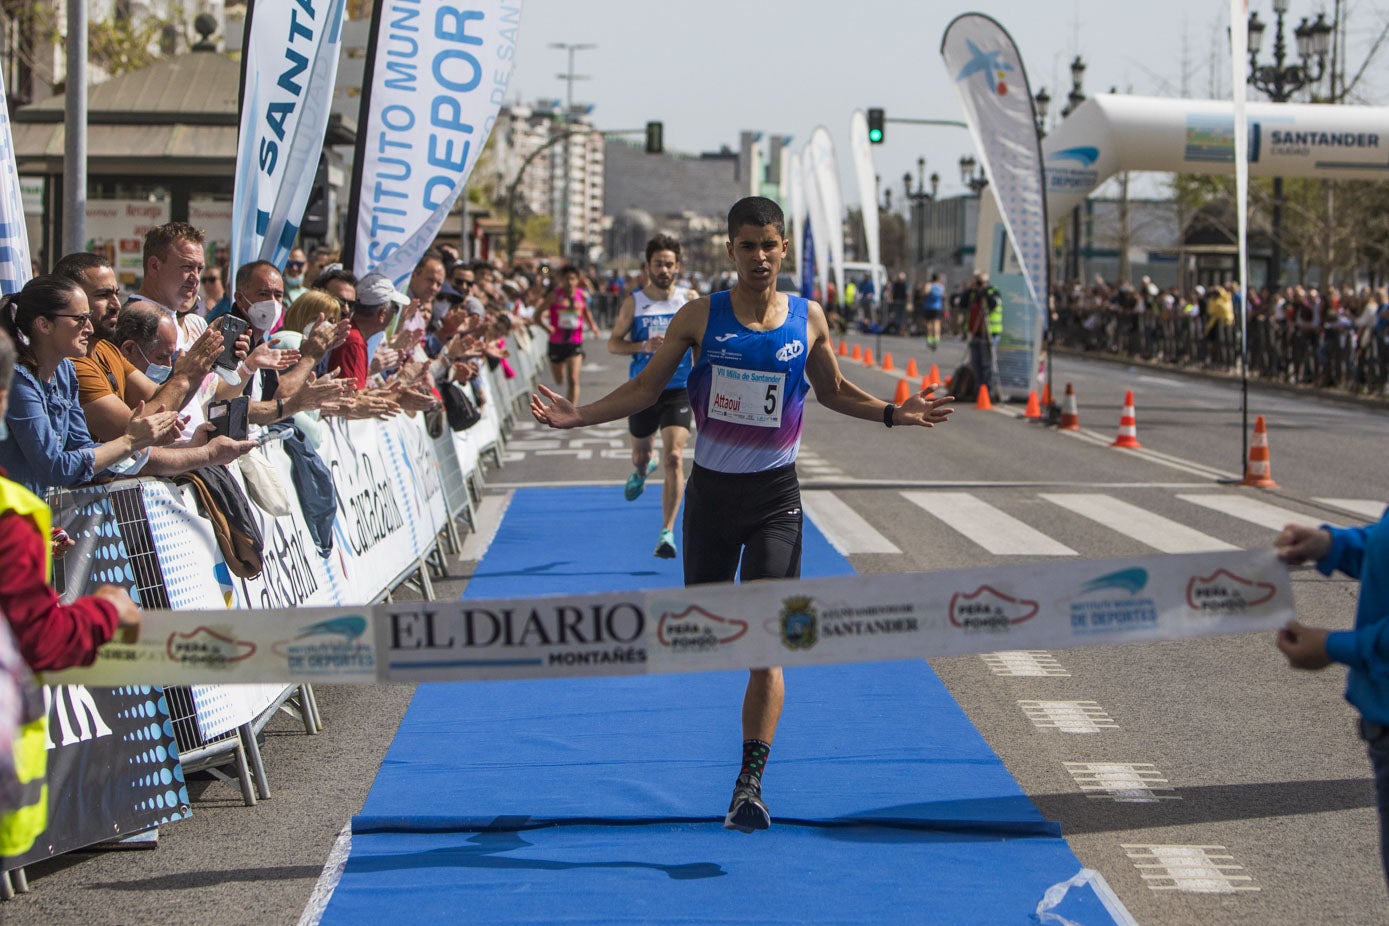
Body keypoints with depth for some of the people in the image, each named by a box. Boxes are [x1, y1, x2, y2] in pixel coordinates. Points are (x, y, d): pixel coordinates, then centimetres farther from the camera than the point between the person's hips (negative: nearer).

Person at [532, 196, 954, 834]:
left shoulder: (808, 319, 1)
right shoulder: (700, 317, -3)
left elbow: (832, 391, 17)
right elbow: (645, 387, 3)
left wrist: (892, 414, 4)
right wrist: (578, 415, -8)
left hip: (775, 498, -1)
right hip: (711, 490, 1)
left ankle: (750, 782, -9)